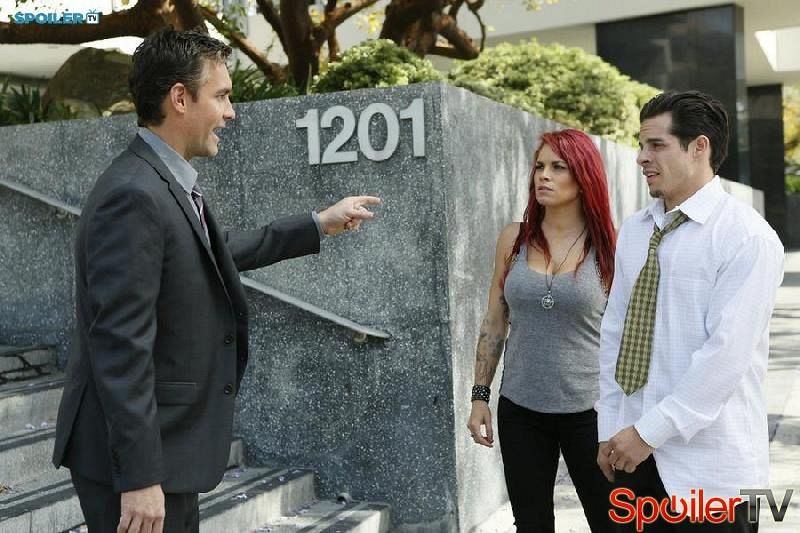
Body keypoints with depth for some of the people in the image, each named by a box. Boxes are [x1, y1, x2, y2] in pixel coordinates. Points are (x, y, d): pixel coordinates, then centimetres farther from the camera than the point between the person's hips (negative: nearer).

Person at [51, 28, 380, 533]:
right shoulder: (134, 196, -23)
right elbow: (120, 347, -25)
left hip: (170, 443, 9)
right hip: (136, 453, -9)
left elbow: (220, 251, 24)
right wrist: (140, 477, -24)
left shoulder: (169, 182, 6)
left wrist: (319, 225, 28)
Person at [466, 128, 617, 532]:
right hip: (519, 409, 3)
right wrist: (480, 395, 6)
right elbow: (495, 322, 7)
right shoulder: (513, 240, 1)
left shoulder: (609, 247, -6)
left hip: (588, 410, -2)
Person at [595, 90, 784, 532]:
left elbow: (727, 352, -18)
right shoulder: (633, 232, 7)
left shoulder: (747, 237, -12)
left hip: (708, 465, -5)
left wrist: (650, 431, -16)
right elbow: (614, 333, 9)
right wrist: (610, 430, 6)